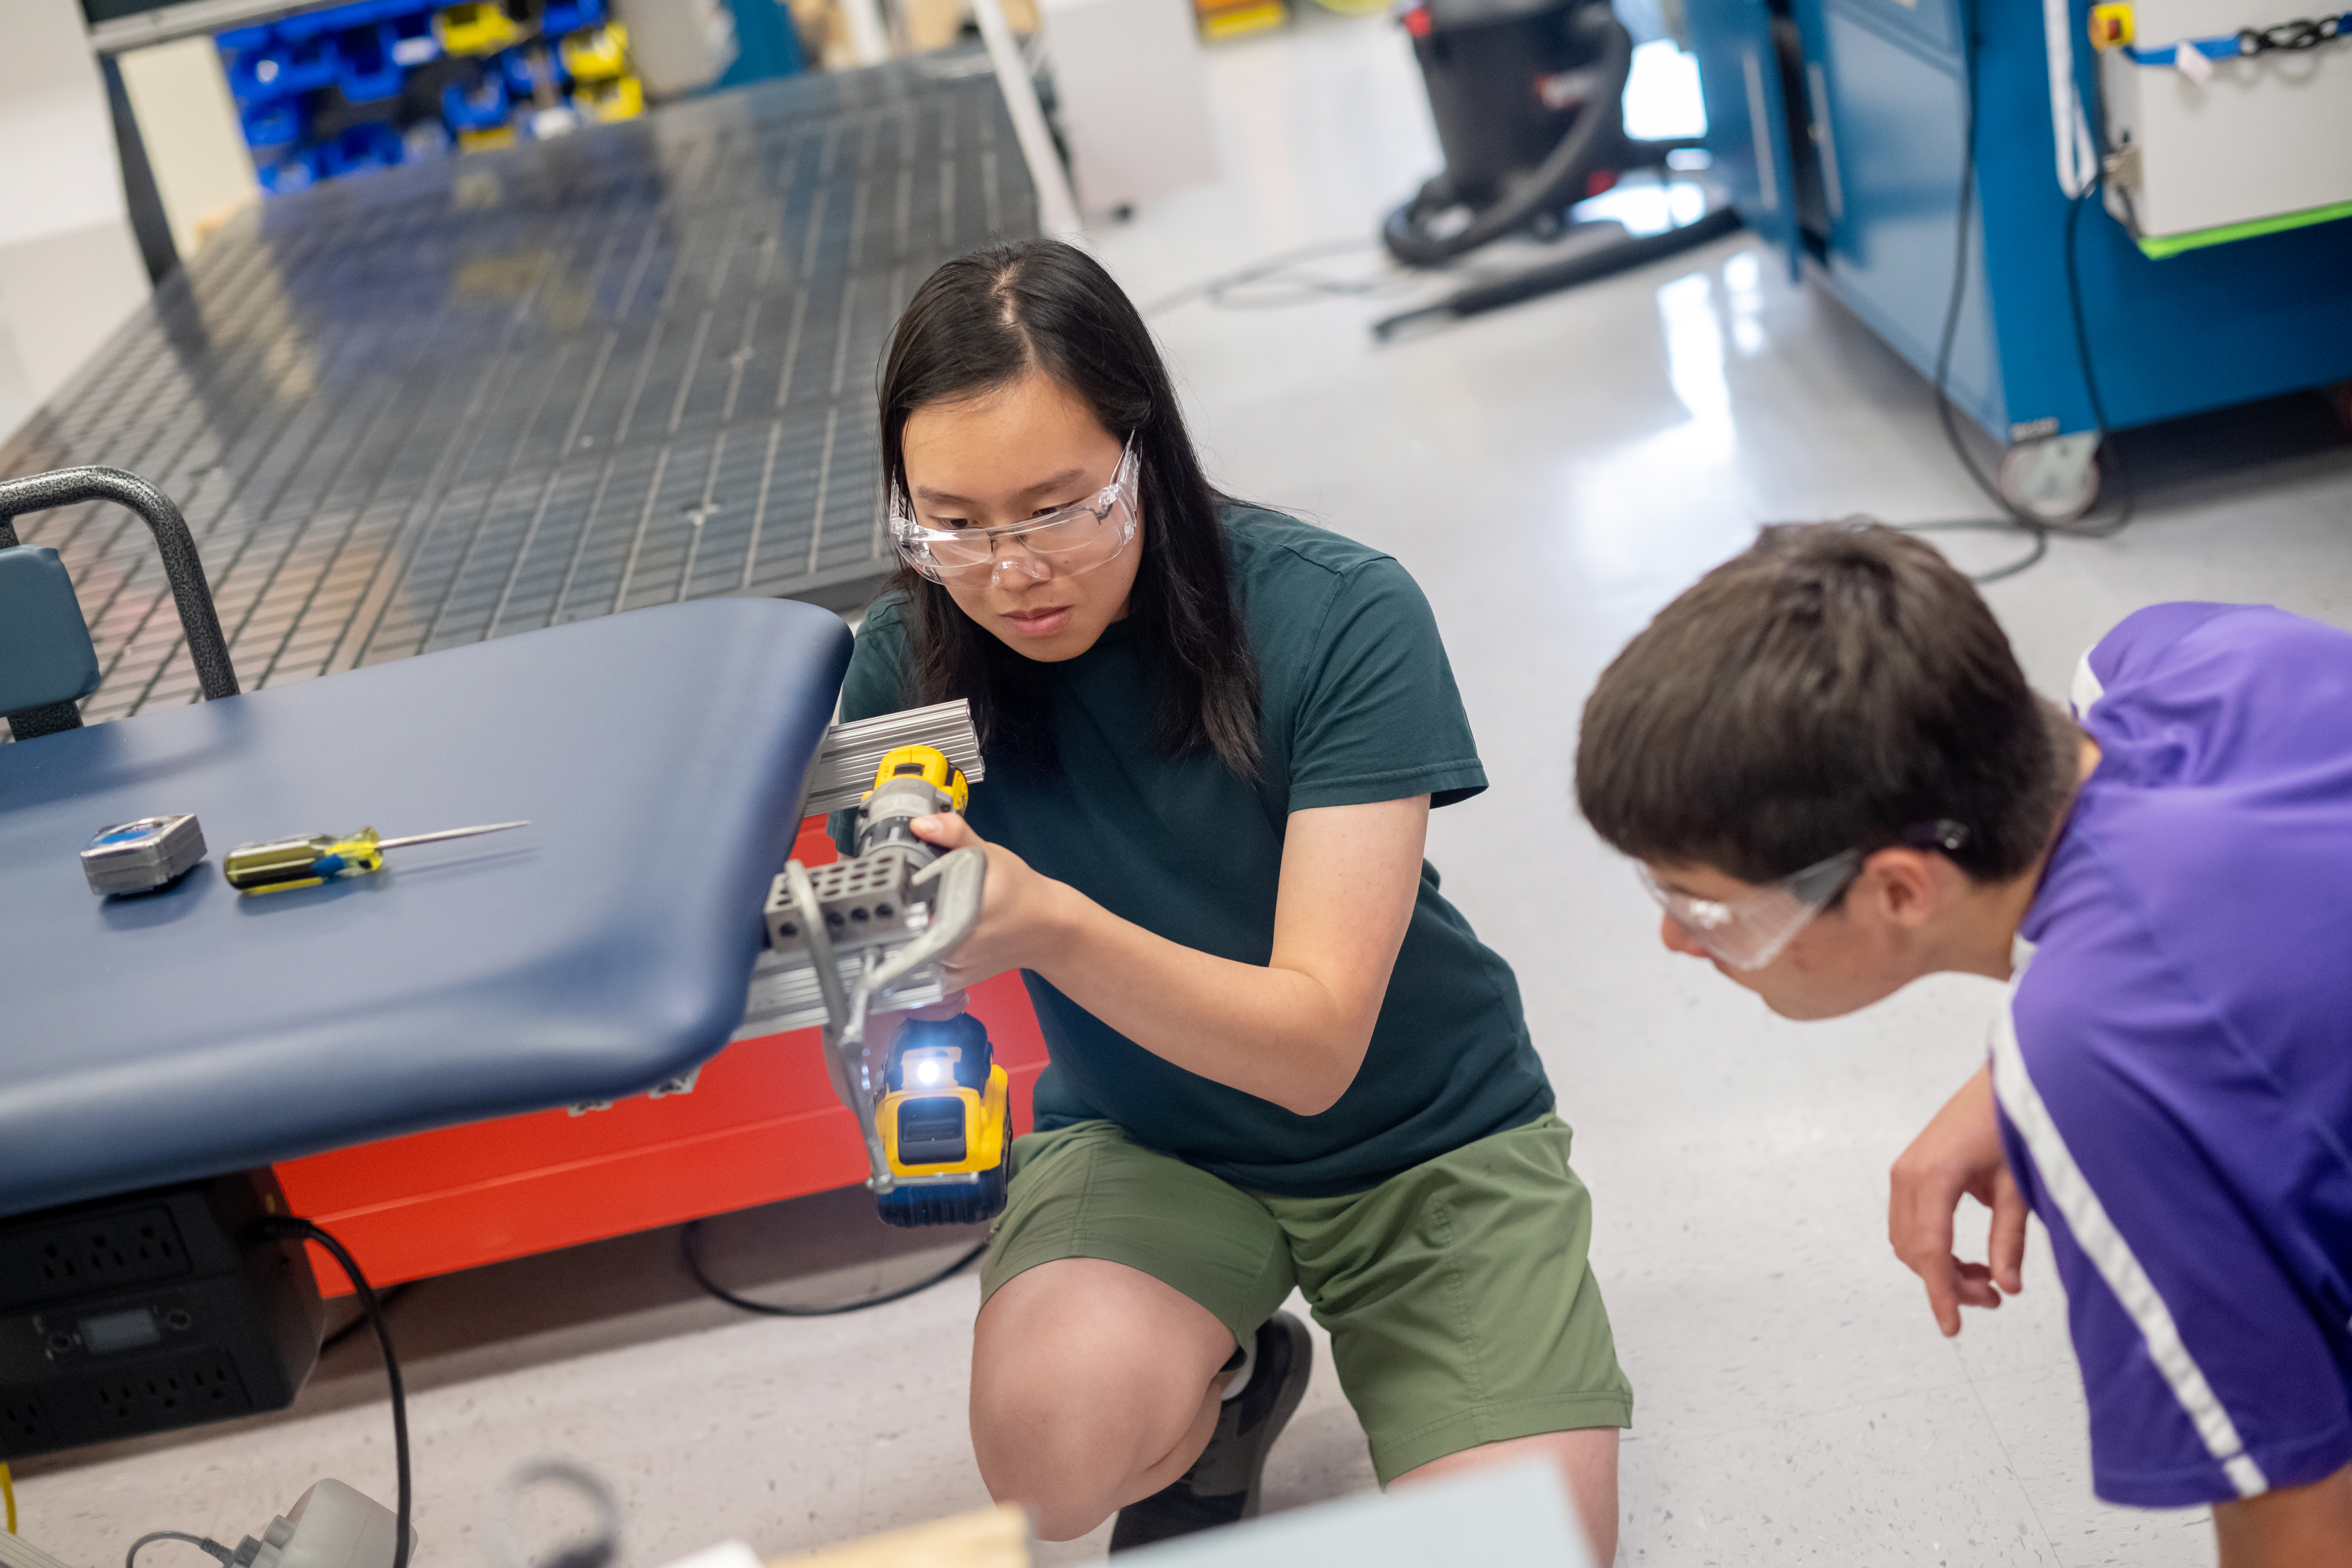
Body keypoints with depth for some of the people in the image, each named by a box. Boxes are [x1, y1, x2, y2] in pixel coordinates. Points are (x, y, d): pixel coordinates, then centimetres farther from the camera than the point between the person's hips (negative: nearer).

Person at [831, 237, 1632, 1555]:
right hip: (1142, 1139, 2)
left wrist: (1048, 925, -45)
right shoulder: (914, 663, -13)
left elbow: (1316, 1050, -28)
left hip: (1420, 1138, -1)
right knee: (1050, 1441, -29)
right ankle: (1226, 1397, 7)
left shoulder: (1338, 618, -23)